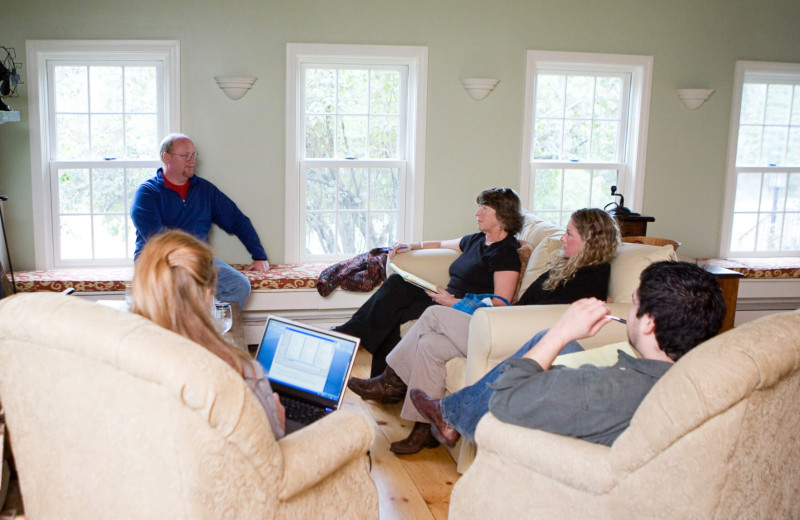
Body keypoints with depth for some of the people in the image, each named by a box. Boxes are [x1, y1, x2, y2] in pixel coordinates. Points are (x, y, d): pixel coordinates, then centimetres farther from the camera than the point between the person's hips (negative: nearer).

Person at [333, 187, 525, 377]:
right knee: (396, 283, -8)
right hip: (448, 301, 9)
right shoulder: (477, 240, 16)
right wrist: (412, 246, 20)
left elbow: (501, 305, -20)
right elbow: (442, 245, 36)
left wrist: (453, 302, -24)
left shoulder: (506, 253, -12)